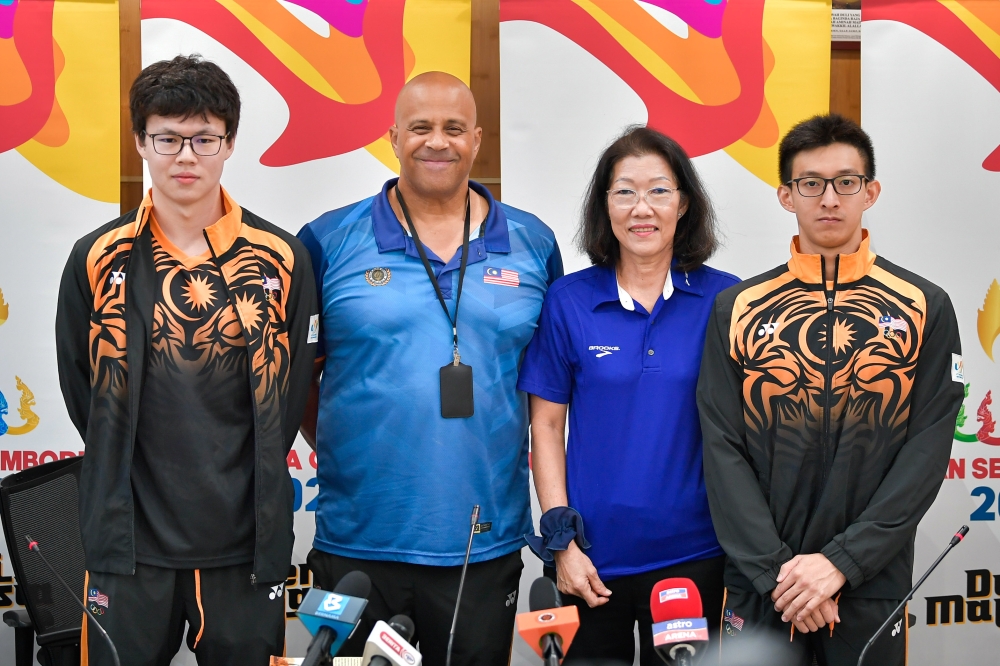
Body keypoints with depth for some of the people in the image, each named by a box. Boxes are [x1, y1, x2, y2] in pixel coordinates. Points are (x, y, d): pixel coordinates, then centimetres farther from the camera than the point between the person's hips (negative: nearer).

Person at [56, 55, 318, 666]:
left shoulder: (281, 260, 1)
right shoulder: (99, 260, 2)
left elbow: (291, 393, 6)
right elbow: (81, 393, 8)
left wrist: (250, 486, 6)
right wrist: (140, 477, 7)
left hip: (247, 544, 0)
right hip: (130, 544, 0)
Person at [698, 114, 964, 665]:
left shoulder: (925, 308, 1)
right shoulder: (737, 309, 3)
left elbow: (928, 450, -5)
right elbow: (723, 449, -2)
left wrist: (842, 561, -13)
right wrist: (776, 569, -12)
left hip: (873, 586, 0)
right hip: (759, 589, 0)